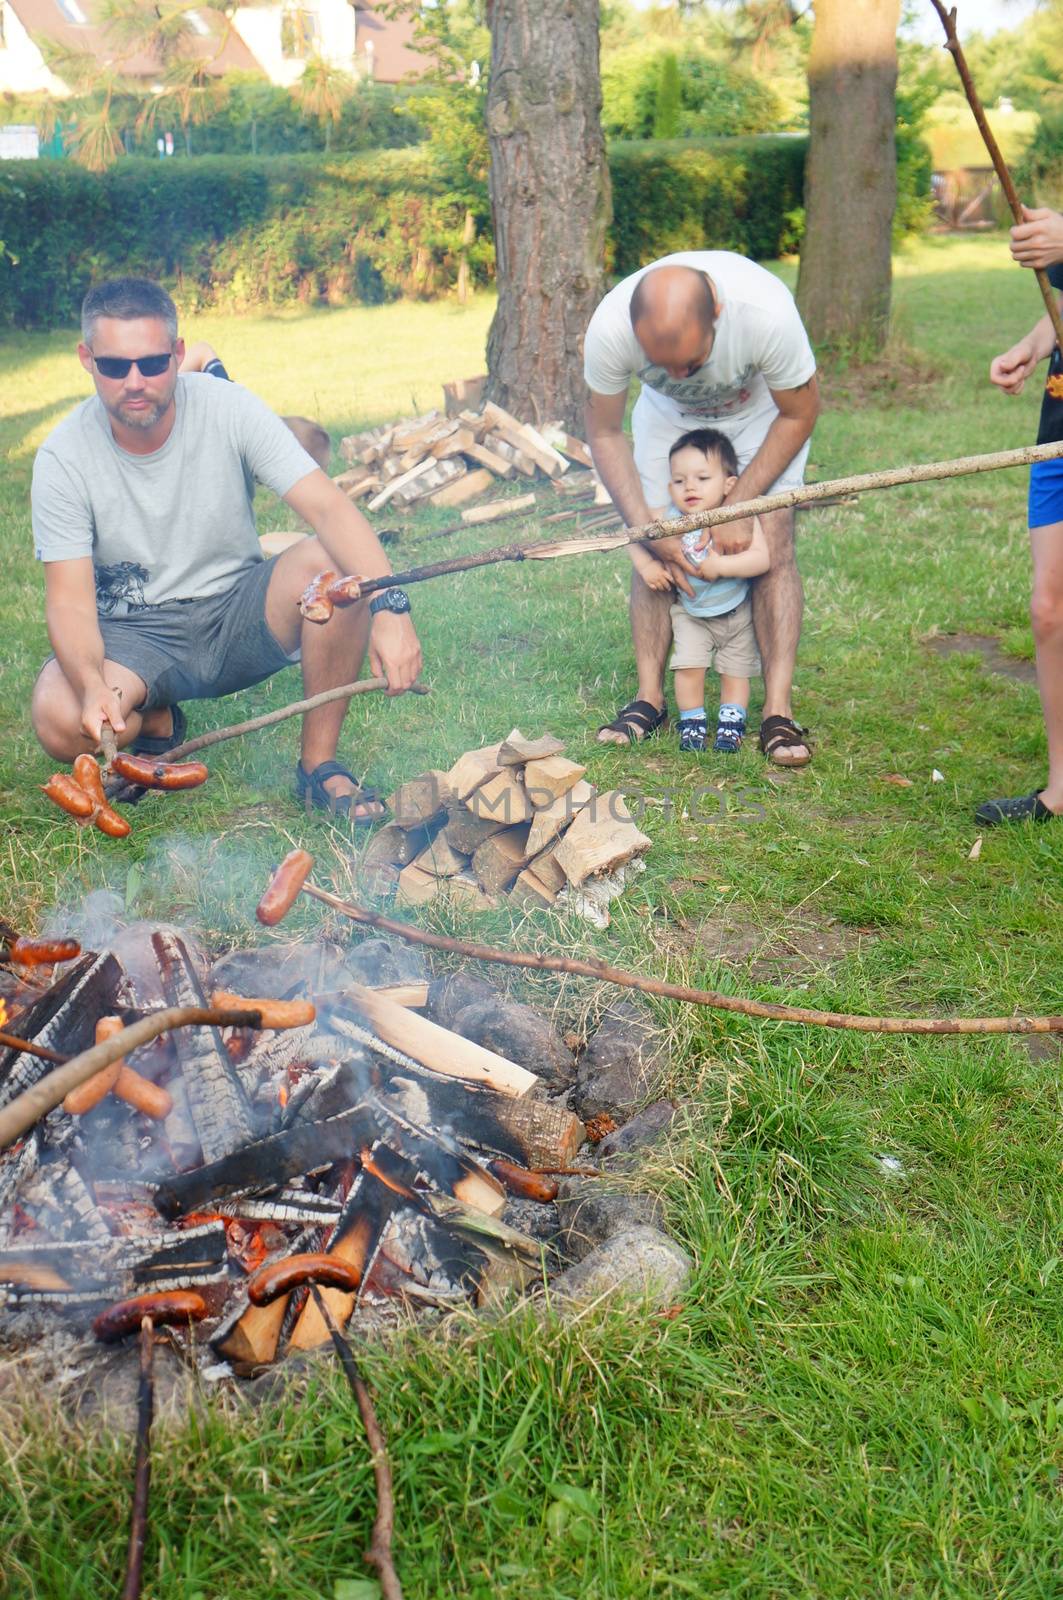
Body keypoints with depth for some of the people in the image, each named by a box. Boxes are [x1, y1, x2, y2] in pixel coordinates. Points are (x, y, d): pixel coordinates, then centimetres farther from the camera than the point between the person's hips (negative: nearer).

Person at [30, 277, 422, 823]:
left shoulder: (229, 409, -14)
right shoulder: (64, 458, -14)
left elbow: (329, 510, -24)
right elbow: (69, 600, -17)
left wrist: (389, 604, -42)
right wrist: (93, 686, -39)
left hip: (235, 613, 1)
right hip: (132, 634, -1)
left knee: (336, 565, -29)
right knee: (60, 720, -32)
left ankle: (319, 763, -12)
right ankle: (155, 721, 7)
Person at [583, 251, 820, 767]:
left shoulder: (767, 312, -41)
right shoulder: (609, 329, -36)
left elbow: (800, 414, -21)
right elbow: (604, 434, -17)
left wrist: (738, 506, -25)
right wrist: (648, 529, -24)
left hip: (763, 410, -2)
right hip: (667, 414, 2)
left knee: (772, 544, -15)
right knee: (649, 554, -9)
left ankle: (778, 711, -12)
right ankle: (649, 698, 2)